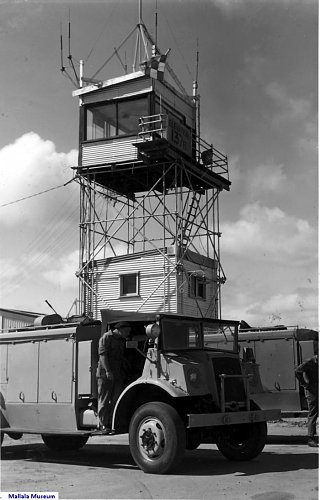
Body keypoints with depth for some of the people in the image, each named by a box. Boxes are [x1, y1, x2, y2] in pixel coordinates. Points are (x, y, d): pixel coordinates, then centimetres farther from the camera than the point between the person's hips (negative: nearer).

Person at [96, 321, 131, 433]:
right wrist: (108, 371, -20)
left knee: (116, 400, 2)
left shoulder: (122, 341, 20)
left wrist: (123, 373, 14)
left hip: (118, 375, 7)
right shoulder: (107, 337, -4)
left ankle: (113, 423, 5)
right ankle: (103, 424, 1)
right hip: (105, 375, -7)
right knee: (104, 400, -2)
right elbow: (102, 354, -13)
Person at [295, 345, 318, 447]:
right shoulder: (309, 362, -12)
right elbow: (297, 371, -21)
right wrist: (305, 384, -19)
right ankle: (311, 439, -2)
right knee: (312, 415, -6)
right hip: (312, 391, -7)